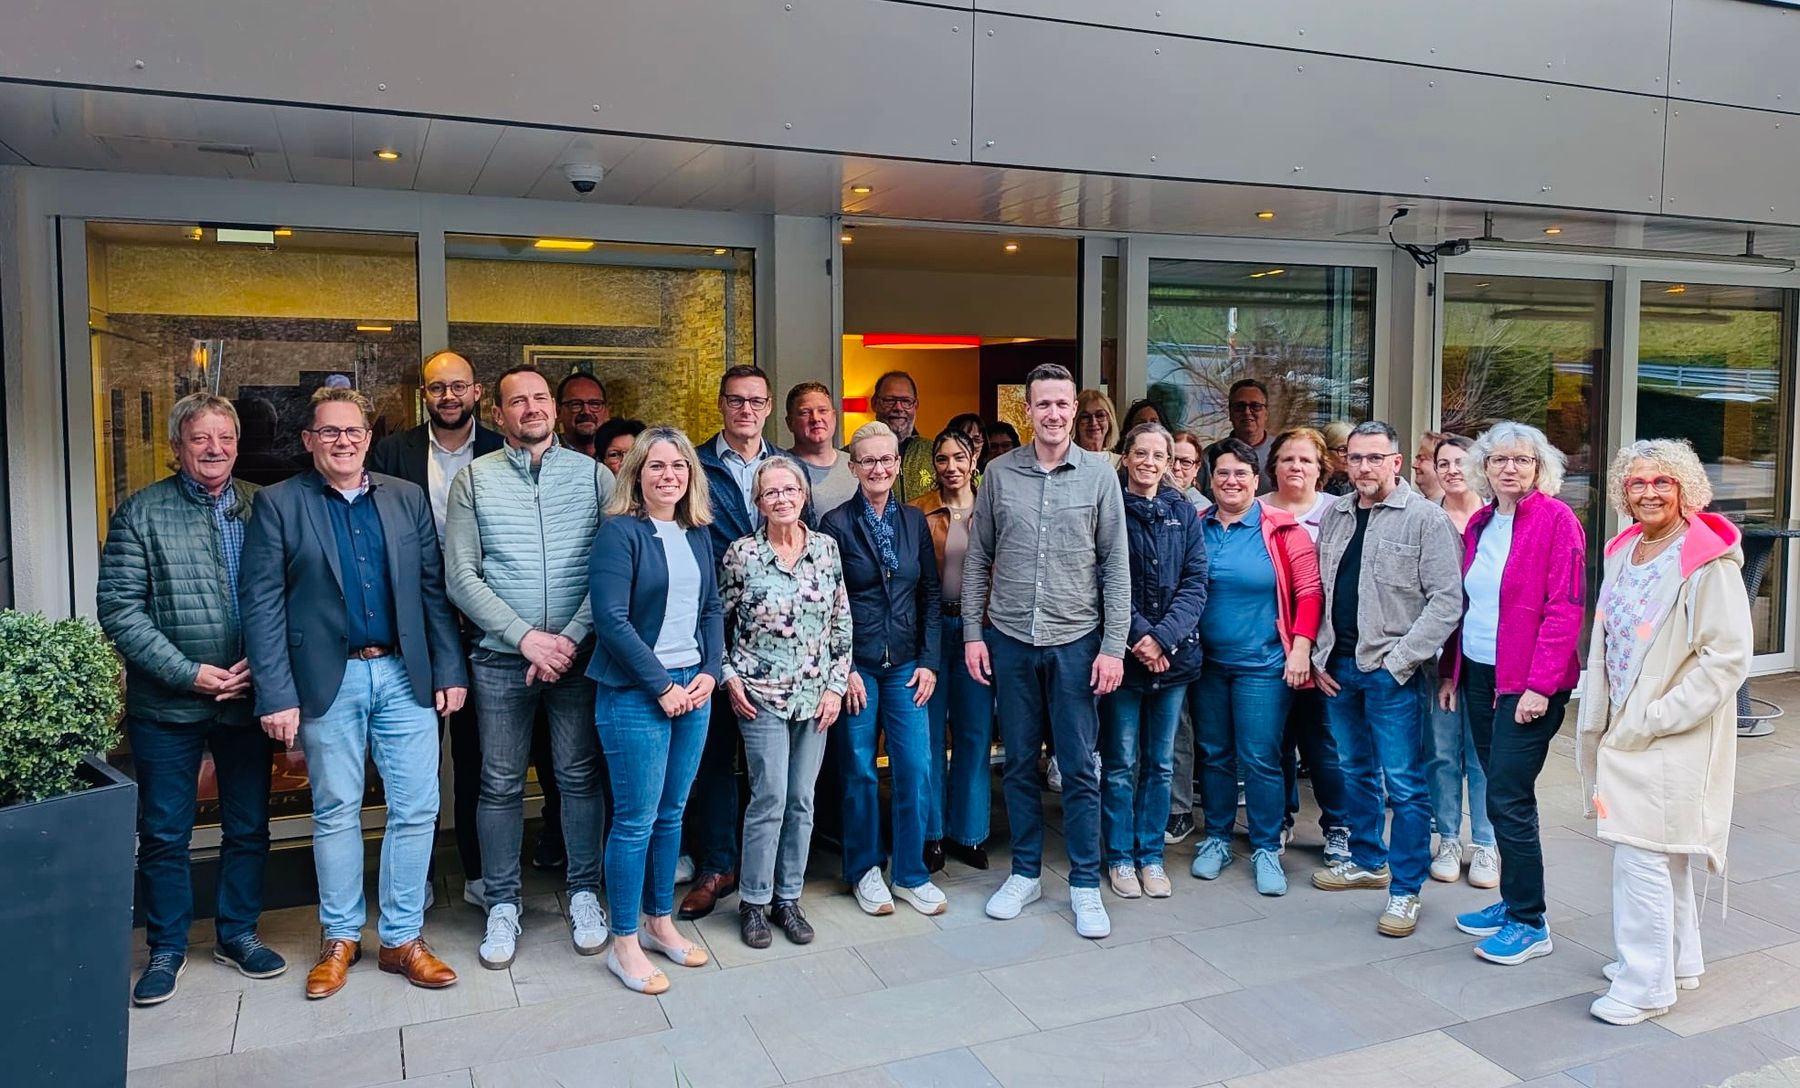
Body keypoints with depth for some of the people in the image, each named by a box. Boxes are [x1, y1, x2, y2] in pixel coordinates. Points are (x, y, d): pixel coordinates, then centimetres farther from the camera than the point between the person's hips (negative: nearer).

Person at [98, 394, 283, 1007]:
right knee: (164, 834, 9)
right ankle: (166, 949, 26)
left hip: (247, 697, 2)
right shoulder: (142, 513, -3)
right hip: (167, 704, -2)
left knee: (249, 827, 12)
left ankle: (237, 933, 29)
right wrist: (189, 672, -15)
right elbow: (118, 607, -8)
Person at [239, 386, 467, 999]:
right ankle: (341, 938, 26)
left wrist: (450, 671, 0)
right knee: (336, 812, 10)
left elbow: (435, 591, 6)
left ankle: (402, 938, 17)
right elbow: (261, 604, -4)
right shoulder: (278, 505, 1)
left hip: (405, 676, 2)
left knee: (416, 810, 3)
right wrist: (276, 695, -10)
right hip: (328, 681, -2)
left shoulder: (408, 500, 8)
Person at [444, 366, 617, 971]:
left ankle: (584, 893, 23)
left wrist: (570, 637, -12)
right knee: (501, 784, 7)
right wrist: (526, 637, -11)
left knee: (580, 777, 7)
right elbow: (460, 576, -3)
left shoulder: (592, 474, 3)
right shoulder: (475, 478, 3)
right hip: (501, 656, 0)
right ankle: (502, 904, 21)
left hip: (578, 652, 0)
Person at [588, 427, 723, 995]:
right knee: (636, 819, 0)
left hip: (693, 689, 6)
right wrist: (662, 687, -15)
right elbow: (611, 619, -16)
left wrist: (709, 672, -1)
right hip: (635, 693, -6)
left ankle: (660, 922, 29)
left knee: (671, 812, 15)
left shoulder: (696, 534, 10)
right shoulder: (619, 532, -10)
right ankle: (624, 944, 14)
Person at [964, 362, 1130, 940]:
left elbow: (1116, 566, -2)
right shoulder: (1000, 472, 2)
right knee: (1020, 762, 12)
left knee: (1080, 767, 5)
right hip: (1010, 640, 2)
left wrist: (1114, 647, -6)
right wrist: (973, 633, 2)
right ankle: (1025, 873, 26)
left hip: (1076, 641, -1)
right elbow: (978, 559, 6)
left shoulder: (1099, 473, -2)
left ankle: (1085, 884, 18)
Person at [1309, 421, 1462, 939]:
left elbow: (1447, 601, -12)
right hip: (1338, 665, 6)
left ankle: (1405, 890, 8)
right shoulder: (1335, 516, 10)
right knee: (1354, 771, 18)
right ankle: (1366, 860, 34)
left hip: (1390, 669, -6)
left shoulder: (1426, 519, -7)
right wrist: (1320, 656, 5)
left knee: (1404, 783, -2)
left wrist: (1399, 661, -15)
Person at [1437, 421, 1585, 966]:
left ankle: (1529, 923, 6)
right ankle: (1513, 901, 25)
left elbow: (1565, 608, -14)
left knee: (1508, 798, -6)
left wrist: (1539, 684, -18)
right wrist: (1451, 670, 13)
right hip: (1479, 675, 7)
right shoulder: (1479, 524, 12)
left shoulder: (1557, 520, -9)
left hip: (1528, 683, -7)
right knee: (1501, 793, 13)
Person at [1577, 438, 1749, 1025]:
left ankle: (1646, 984, 9)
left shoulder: (1708, 561, -14)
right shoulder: (1622, 551, 8)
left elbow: (1729, 657, -17)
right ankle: (1678, 959, 36)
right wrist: (1596, 722, 9)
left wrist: (1654, 719, -17)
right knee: (1662, 854, 20)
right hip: (1622, 730, 8)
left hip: (1673, 739, -7)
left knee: (1642, 856, -5)